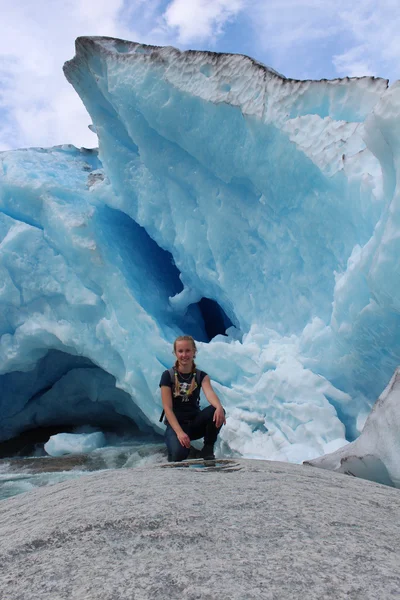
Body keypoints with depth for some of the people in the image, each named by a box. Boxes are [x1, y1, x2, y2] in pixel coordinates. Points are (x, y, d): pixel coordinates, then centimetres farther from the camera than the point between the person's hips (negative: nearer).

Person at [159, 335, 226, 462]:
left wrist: (219, 407, -45)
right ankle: (173, 453, 6)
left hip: (195, 423, 3)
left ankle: (208, 449, -7)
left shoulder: (201, 376, 0)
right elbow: (167, 408, -12)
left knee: (216, 411, -29)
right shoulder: (168, 376, -7)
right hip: (175, 424, -2)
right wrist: (179, 432, -26)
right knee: (179, 454, -33)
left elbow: (209, 393, -22)